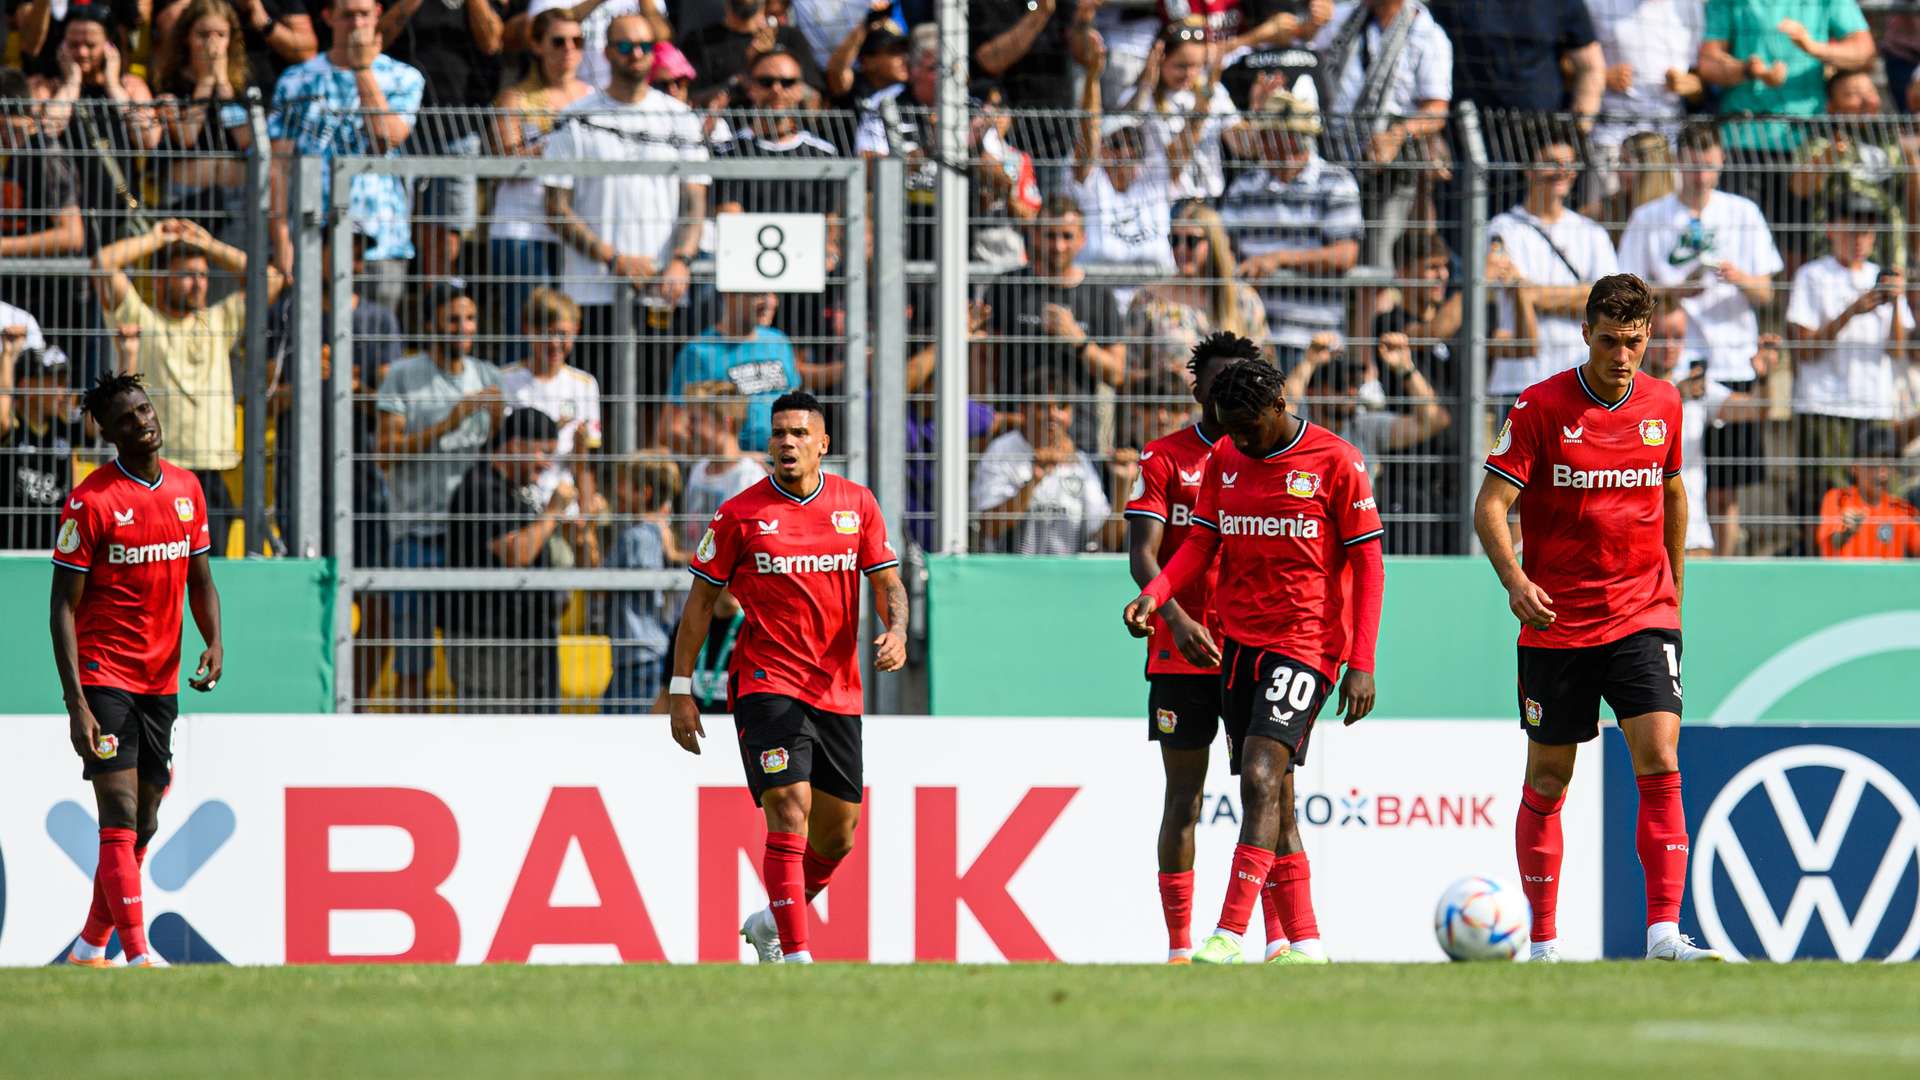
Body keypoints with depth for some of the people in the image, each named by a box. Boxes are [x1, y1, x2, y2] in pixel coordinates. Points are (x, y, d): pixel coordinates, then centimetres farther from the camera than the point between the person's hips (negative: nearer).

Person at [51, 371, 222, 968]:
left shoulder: (186, 488, 7)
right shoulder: (90, 502, -11)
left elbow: (199, 580, 17)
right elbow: (65, 607, -11)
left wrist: (214, 642, -4)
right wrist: (75, 704, -19)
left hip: (161, 682, 6)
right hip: (105, 675, -6)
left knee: (141, 827, 10)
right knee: (120, 818, -13)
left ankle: (90, 949, 22)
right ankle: (139, 955, -17)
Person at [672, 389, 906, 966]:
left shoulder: (857, 504, 5)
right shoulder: (741, 513, -3)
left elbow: (887, 580, 8)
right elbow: (701, 598, 3)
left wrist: (896, 631, -15)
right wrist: (681, 690, 0)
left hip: (838, 690, 4)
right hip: (767, 681, -4)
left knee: (836, 835, 10)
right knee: (788, 810, -20)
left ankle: (773, 922, 35)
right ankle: (796, 956, -22)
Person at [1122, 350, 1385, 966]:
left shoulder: (1335, 462, -6)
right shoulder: (1225, 460, 9)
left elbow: (1367, 563, -4)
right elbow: (1201, 544, 13)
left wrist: (1361, 665, -9)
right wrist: (1156, 594, -8)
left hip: (1307, 643, -6)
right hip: (1239, 643, 6)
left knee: (1261, 778, -19)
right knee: (1268, 798, 6)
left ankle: (1229, 938, -26)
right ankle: (1304, 945, 12)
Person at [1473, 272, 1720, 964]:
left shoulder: (1662, 404, 4)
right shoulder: (1541, 407, -7)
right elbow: (1491, 505, -10)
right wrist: (1515, 581, -27)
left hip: (1642, 616, 2)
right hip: (1555, 622, -2)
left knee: (1659, 764, -15)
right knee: (1547, 782, 6)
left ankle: (1664, 932, -19)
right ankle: (1543, 942, 18)